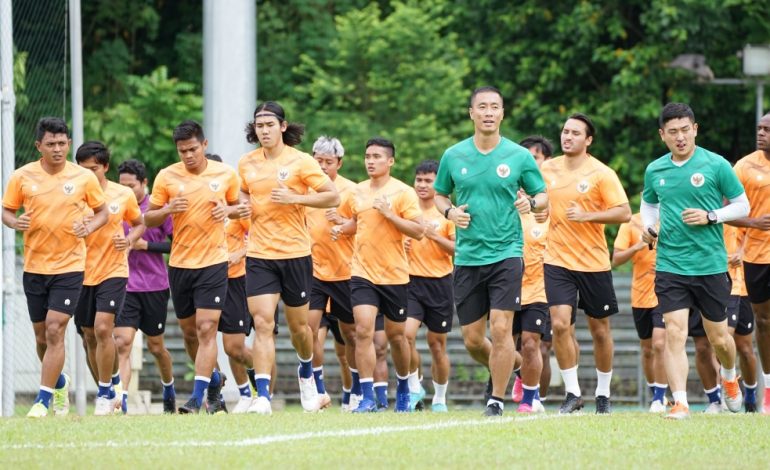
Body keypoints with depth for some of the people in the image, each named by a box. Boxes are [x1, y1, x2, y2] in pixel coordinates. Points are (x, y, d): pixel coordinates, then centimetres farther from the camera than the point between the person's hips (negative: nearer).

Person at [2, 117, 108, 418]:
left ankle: (43, 399, -9)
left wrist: (88, 228, -13)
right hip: (34, 266, 2)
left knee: (55, 330, -14)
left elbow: (102, 211, 8)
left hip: (70, 266, -2)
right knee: (42, 335, 11)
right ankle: (59, 382, 38)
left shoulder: (84, 177, -3)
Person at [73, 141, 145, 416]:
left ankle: (105, 395, -9)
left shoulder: (124, 195, -1)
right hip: (82, 273, 3)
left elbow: (139, 224, 14)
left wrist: (130, 240, -6)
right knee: (89, 337, 8)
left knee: (103, 329, -17)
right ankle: (112, 388, 24)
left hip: (113, 272, -3)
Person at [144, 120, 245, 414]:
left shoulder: (225, 174, 0)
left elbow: (237, 207, 15)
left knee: (206, 329, -13)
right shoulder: (166, 177, 0)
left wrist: (229, 210, -7)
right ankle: (214, 378, 35)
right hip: (179, 264, 2)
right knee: (189, 330, 11)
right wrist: (168, 210, -15)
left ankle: (197, 396, -14)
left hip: (213, 262, -2)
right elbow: (149, 219, 5)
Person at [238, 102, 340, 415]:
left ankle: (306, 373, 42)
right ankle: (262, 395, -18)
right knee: (262, 323, -12)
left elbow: (333, 197, -8)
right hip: (259, 256, 2)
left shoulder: (300, 162, -6)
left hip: (295, 253, -2)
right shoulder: (247, 163, 7)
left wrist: (295, 198, -20)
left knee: (298, 324, 11)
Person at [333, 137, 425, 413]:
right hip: (362, 273, 2)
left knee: (396, 334, 11)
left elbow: (418, 231, -12)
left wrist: (389, 214, -21)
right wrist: (341, 228, 4)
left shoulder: (403, 193, -6)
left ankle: (403, 388, 34)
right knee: (363, 331, -13)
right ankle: (367, 397, -14)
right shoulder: (358, 192, 8)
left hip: (394, 275, -2)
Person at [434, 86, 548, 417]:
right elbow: (439, 194, 17)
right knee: (472, 340, 4)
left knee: (500, 329, -13)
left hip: (506, 253, -3)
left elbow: (543, 195, 8)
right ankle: (504, 368, 34)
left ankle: (497, 399, -2)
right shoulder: (453, 156, 5)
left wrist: (532, 203, -15)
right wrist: (449, 211, -5)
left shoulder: (519, 156, 0)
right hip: (467, 257, 3)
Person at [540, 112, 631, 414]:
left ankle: (603, 394, 23)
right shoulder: (547, 169, 5)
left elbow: (624, 213, -13)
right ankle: (572, 393, -5)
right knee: (559, 324, -14)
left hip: (594, 262, -2)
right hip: (557, 261, 2)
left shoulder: (601, 174, -7)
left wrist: (587, 216, -21)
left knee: (600, 330, 7)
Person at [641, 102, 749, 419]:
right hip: (670, 266, 1)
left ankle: (729, 378, 41)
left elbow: (742, 205, 2)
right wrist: (648, 226, 2)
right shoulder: (655, 170, 5)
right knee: (674, 334, -12)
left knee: (718, 338, 10)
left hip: (711, 265, -1)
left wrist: (711, 217, -14)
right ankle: (680, 402, -12)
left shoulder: (716, 165, -5)